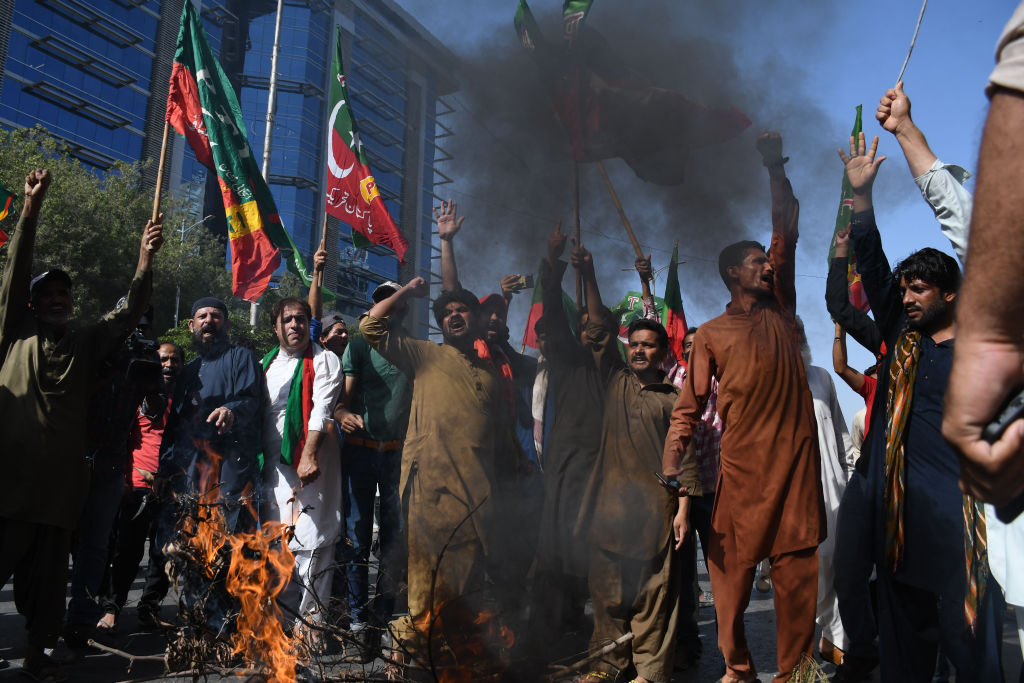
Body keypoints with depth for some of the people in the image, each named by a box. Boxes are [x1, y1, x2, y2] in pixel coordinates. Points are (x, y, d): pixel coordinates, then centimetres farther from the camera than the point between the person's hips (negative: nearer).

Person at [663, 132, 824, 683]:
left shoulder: (780, 312, 13)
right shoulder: (711, 336, 3)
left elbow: (786, 231, 9)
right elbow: (687, 412, -2)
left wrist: (775, 168, 4)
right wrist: (680, 492, -11)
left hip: (796, 466, 3)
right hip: (741, 472, -3)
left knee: (798, 576, 4)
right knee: (732, 576, 3)